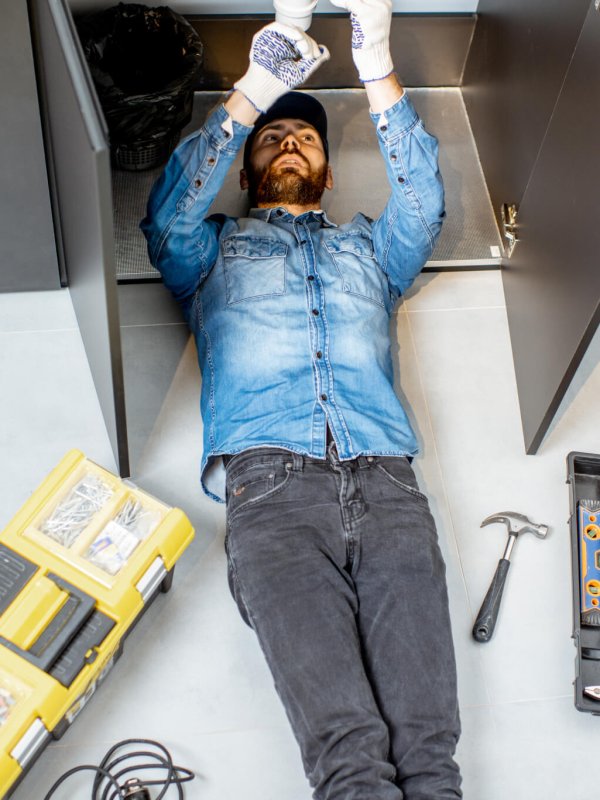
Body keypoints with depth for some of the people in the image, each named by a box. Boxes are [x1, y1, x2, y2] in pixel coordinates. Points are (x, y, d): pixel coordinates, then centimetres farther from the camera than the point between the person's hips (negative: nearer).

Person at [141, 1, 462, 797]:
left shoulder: (368, 245, 36)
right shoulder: (216, 248, 30)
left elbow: (424, 204, 18)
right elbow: (169, 215, 10)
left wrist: (378, 70, 11)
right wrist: (254, 91, 7)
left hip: (384, 476, 2)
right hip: (272, 481, -1)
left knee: (428, 735, -16)